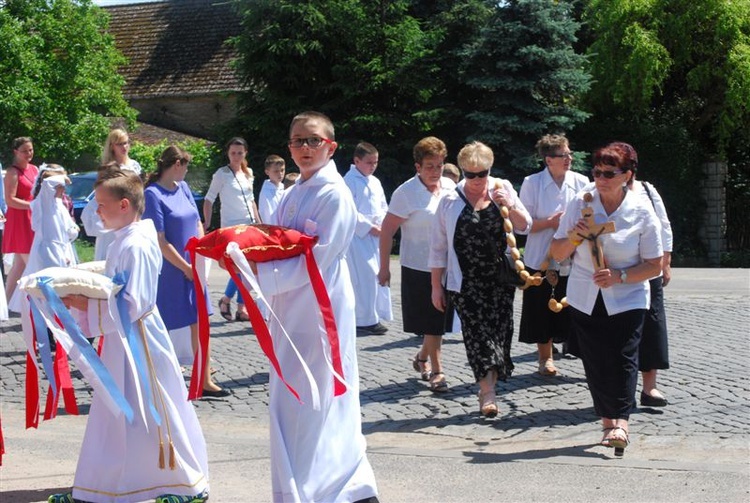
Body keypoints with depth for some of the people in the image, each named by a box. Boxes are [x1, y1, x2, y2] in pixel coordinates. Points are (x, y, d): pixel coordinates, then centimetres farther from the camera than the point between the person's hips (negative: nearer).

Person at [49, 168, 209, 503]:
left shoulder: (136, 246, -22)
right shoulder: (126, 240, 9)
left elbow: (131, 305, -25)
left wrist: (87, 306, -22)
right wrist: (85, 297, 5)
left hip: (138, 343, -10)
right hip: (121, 342, 10)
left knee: (155, 415, 0)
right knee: (113, 416, 17)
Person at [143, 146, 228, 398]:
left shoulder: (183, 187, 8)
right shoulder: (153, 195, -14)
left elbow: (197, 224, 11)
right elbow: (160, 241, -16)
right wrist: (187, 268, -12)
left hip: (193, 270, 7)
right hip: (169, 272, -7)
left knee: (200, 325, 9)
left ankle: (205, 382, 16)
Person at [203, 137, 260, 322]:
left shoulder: (248, 173, 12)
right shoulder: (222, 174, -6)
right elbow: (209, 200, -6)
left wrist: (259, 223, 17)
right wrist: (206, 224, -12)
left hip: (249, 225, 6)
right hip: (231, 226, -6)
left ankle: (242, 309, 11)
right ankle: (226, 299, 7)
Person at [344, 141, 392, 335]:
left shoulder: (375, 182, 16)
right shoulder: (349, 181, -10)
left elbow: (383, 208, 20)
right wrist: (369, 227, -16)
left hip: (375, 236, 8)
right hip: (357, 235, -8)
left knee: (378, 274, 9)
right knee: (366, 276, -11)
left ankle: (375, 316, 18)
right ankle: (365, 320, -6)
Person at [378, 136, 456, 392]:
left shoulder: (450, 187, 5)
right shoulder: (406, 193, -12)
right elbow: (387, 230, -10)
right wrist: (384, 267, -11)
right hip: (419, 268, -5)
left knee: (439, 321, 11)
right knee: (432, 322, 1)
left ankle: (422, 357, 33)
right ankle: (436, 371, 12)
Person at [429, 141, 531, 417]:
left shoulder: (502, 189, 6)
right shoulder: (450, 201, 0)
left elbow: (525, 225, 7)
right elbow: (438, 246, 4)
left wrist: (509, 205, -12)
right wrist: (436, 286, 3)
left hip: (500, 278, 2)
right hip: (466, 282, -2)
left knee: (499, 330, 0)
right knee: (477, 332, -11)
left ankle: (487, 389, 13)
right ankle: (488, 393, -13)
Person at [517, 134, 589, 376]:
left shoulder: (581, 182, 1)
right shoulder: (532, 183, -4)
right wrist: (550, 222, -16)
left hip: (572, 260, 1)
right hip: (540, 259, -1)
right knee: (542, 310, 8)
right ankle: (545, 357, 24)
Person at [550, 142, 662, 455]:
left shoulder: (642, 212, -6)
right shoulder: (580, 203, -1)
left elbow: (654, 266, -4)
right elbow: (557, 255, 4)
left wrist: (619, 276, -18)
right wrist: (573, 238, -17)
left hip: (626, 300, -2)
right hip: (584, 298, 3)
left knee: (623, 358, -13)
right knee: (595, 362, 4)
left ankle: (620, 422, -16)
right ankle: (608, 420, 15)